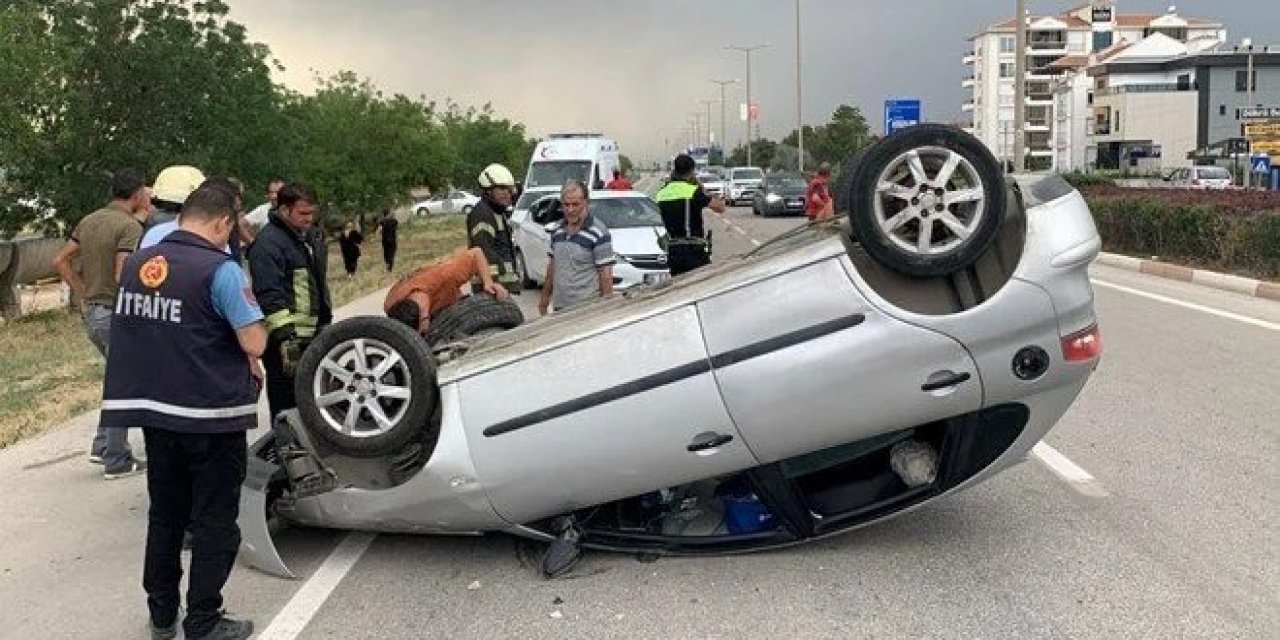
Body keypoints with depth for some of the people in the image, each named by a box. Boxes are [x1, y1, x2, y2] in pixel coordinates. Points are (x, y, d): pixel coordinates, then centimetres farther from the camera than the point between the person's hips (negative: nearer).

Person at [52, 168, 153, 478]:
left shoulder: (89, 220, 10)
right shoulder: (130, 226, -17)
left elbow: (61, 260, 13)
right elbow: (124, 278, -26)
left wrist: (83, 294, 14)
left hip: (91, 311, 9)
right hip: (116, 314, -8)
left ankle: (102, 445, 24)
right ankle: (116, 461, 9)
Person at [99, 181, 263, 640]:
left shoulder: (136, 264, 5)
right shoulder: (220, 270, -16)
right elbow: (255, 343, -20)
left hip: (154, 410, 7)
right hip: (211, 415, -6)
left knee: (164, 515, 19)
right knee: (215, 522, 6)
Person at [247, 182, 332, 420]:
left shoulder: (311, 236, 15)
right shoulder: (268, 242, -14)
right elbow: (270, 296, -21)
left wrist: (326, 324, 25)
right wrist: (286, 338, -26)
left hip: (312, 337, 9)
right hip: (286, 340, -9)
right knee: (287, 410, -6)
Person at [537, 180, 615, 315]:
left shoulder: (598, 234, -9)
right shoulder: (558, 232, 13)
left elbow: (606, 274, -10)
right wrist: (544, 298, 20)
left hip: (586, 308, -6)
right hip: (559, 306, 6)